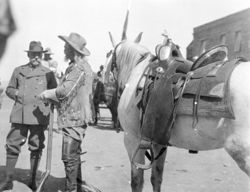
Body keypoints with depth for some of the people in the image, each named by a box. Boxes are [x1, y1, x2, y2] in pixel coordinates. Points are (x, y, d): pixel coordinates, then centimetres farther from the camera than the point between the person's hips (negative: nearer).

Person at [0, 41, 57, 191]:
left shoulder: (48, 73, 8)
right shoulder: (18, 71, 13)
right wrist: (15, 93, -2)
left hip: (39, 115, -1)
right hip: (20, 115, 1)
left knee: (36, 148, 4)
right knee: (13, 146, 1)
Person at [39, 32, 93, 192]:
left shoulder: (79, 68, -19)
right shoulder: (75, 66, 14)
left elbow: (64, 91, -24)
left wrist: (46, 94, -7)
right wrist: (53, 98, 9)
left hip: (74, 119, -11)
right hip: (74, 117, 11)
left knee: (69, 157, -6)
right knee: (74, 155, 20)